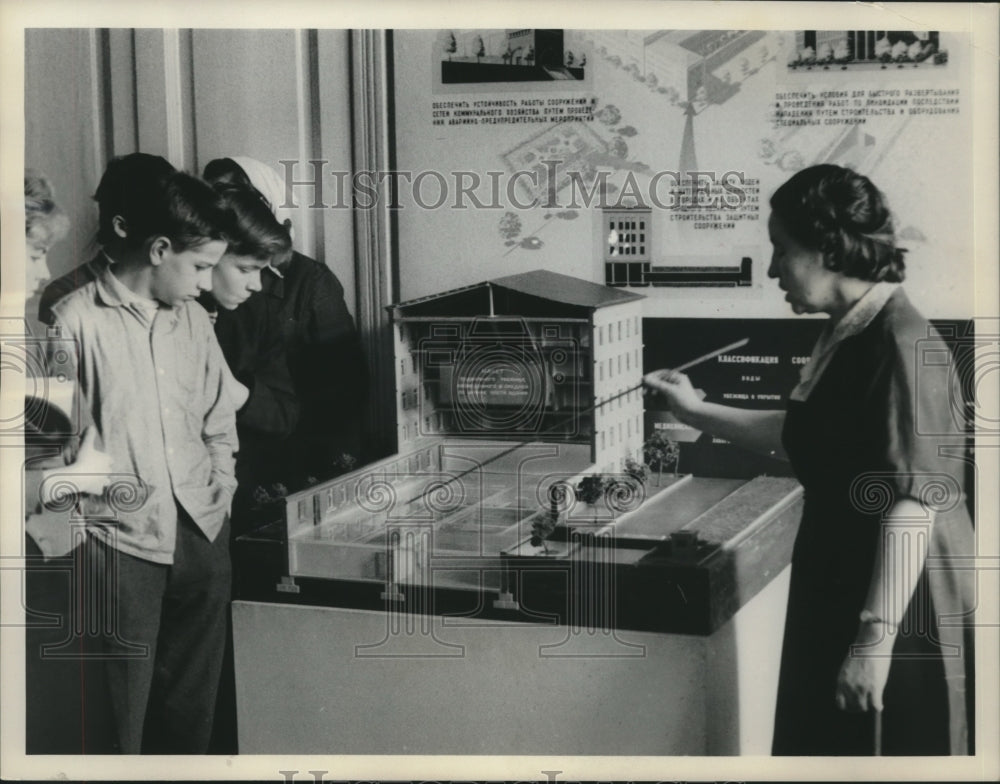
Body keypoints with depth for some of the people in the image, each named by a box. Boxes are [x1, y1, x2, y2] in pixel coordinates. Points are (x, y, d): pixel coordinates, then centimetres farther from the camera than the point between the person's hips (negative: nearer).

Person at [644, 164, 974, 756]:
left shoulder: (900, 344, -20)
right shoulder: (846, 336, 8)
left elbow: (912, 505, -24)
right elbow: (796, 435, 25)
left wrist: (876, 639, -25)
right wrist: (696, 411, 22)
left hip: (902, 611, -9)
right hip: (839, 590, 9)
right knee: (825, 742, 17)